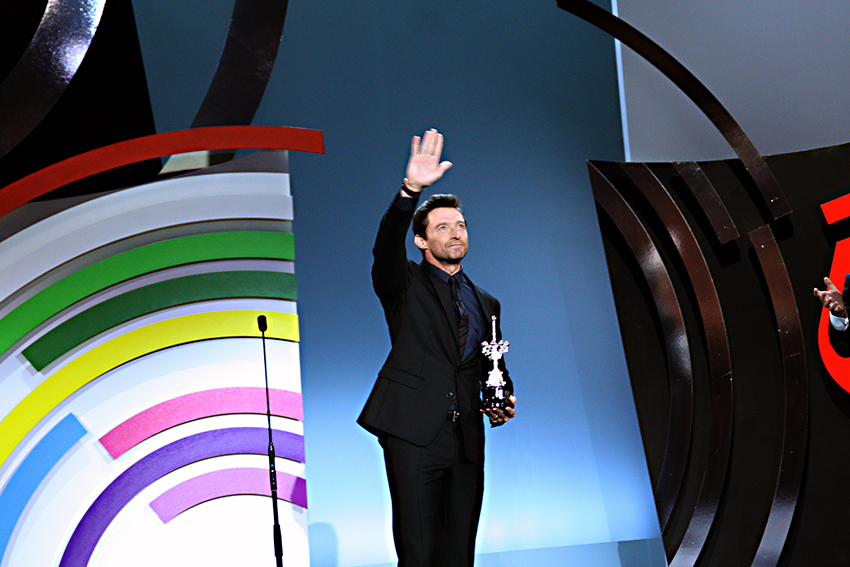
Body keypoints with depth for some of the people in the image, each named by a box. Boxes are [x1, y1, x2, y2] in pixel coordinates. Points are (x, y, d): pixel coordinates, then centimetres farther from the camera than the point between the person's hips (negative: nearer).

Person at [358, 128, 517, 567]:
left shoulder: (486, 304, 20)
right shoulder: (405, 285, 6)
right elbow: (386, 247, -15)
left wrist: (504, 401, 4)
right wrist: (410, 190, -31)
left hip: (466, 440, 5)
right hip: (413, 432, -4)